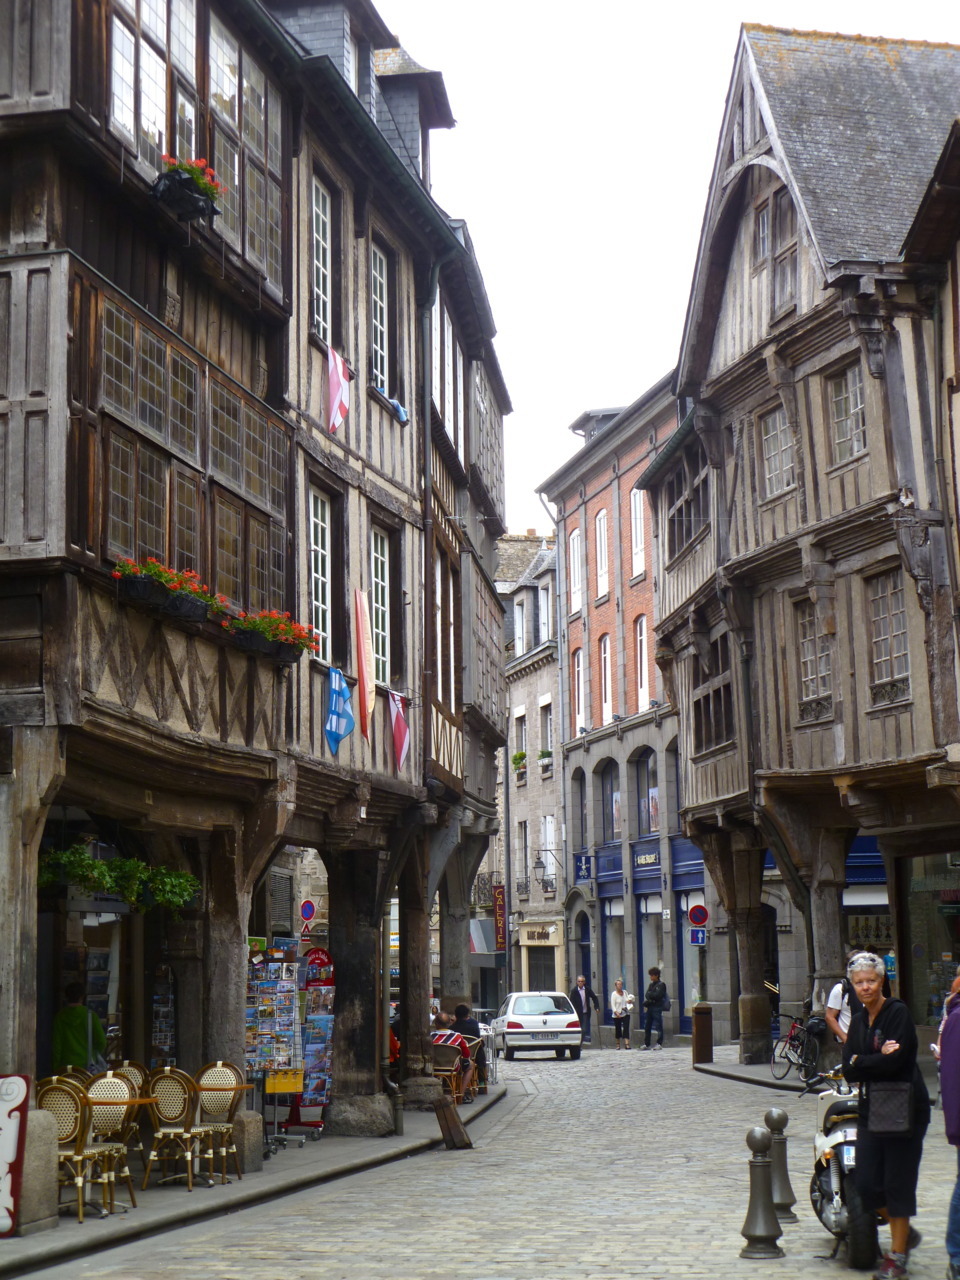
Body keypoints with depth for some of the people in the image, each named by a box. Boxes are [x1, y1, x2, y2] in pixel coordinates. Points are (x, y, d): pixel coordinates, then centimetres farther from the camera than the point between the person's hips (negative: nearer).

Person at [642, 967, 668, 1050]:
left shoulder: (661, 985, -3)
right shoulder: (651, 984, 18)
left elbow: (657, 995, -14)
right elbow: (647, 996, 11)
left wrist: (649, 994, -2)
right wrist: (646, 1002, -8)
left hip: (657, 1008, -7)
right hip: (649, 1007, 7)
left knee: (658, 1026, -4)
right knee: (647, 1026, 7)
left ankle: (659, 1044, 1)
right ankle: (646, 1044, 13)